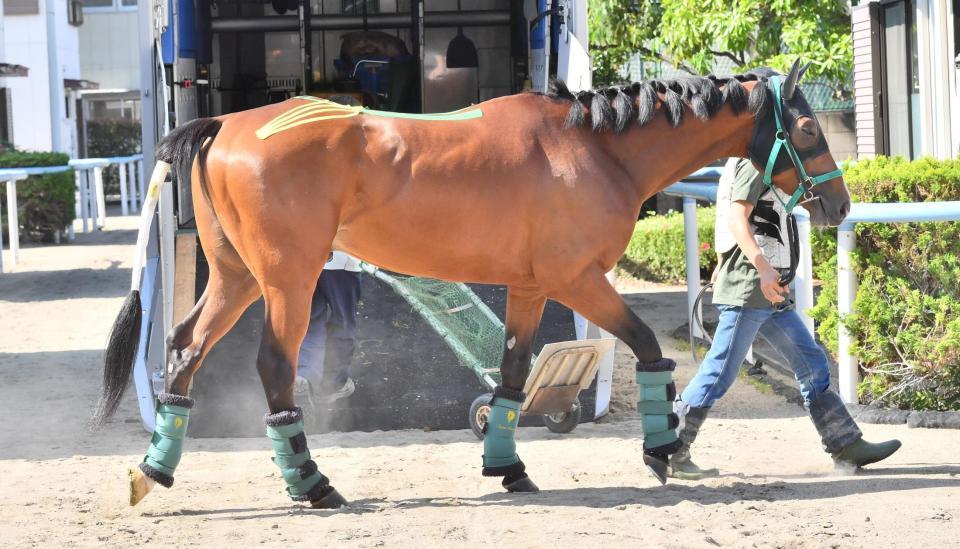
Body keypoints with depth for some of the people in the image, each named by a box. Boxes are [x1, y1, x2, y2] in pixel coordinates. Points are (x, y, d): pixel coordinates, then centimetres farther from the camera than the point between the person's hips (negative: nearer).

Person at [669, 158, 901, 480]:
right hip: (748, 288, -11)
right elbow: (737, 217, -22)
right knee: (720, 373, -7)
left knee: (811, 362, 10)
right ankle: (669, 453, -1)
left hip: (770, 291, 11)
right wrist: (762, 267, -31)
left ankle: (846, 446, 13)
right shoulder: (755, 162, -11)